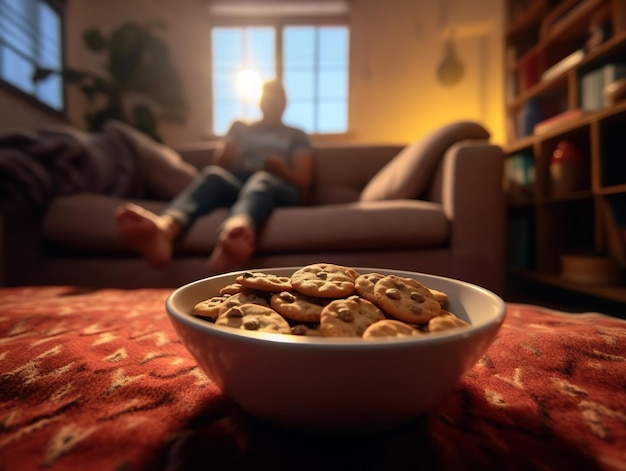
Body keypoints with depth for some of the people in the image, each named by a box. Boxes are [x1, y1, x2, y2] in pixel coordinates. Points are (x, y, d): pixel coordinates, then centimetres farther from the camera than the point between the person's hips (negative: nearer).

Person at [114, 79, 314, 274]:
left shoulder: (297, 135, 25)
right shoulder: (242, 128, 30)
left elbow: (303, 182, 12)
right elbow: (221, 165, 18)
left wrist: (277, 166, -6)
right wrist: (232, 137, 1)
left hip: (280, 190, -1)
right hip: (235, 186, 2)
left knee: (261, 180, -38)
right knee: (212, 174, -33)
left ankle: (234, 230, -74)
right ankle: (163, 228, -65)